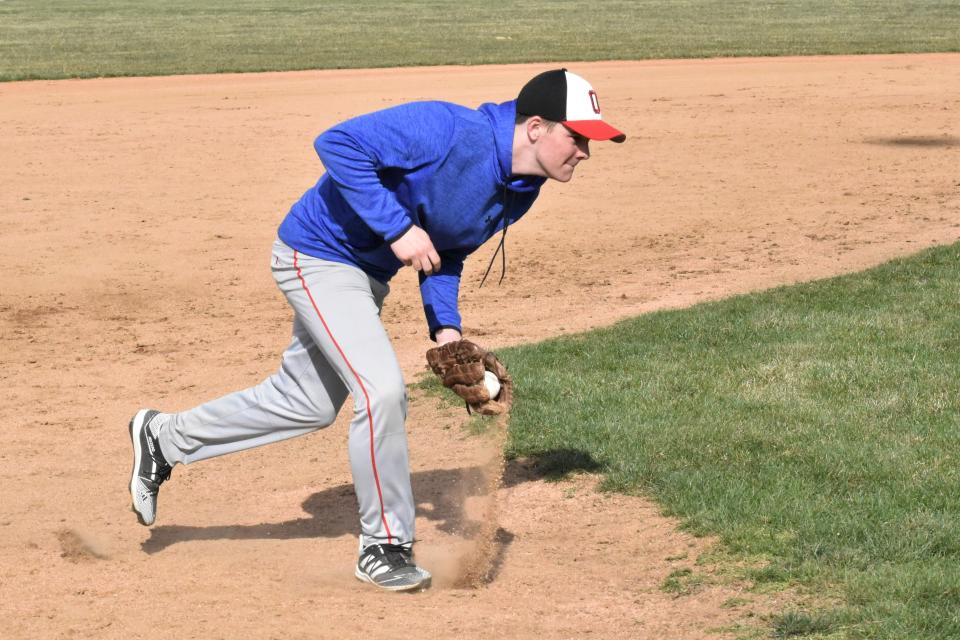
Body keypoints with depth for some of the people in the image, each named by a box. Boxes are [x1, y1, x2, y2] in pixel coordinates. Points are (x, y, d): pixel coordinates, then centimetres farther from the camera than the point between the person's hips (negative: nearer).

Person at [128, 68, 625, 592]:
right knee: (381, 389, -18)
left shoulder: (523, 191, -3)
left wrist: (444, 327, -4)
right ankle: (383, 546, -1)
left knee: (307, 405, 17)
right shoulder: (449, 131, -30)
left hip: (370, 273, 9)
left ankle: (165, 438, 35)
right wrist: (398, 229, -33)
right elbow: (338, 143, -31)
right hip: (318, 254, -9)